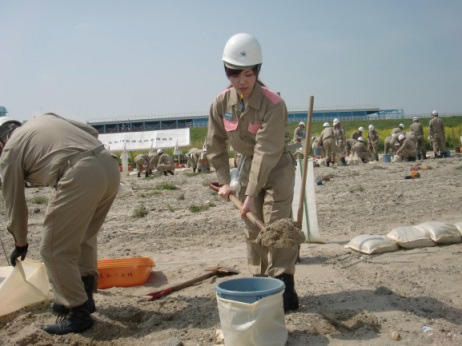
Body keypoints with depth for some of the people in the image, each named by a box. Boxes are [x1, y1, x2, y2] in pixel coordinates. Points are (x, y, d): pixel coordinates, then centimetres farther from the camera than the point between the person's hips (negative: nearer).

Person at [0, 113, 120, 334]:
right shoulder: (46, 118, 32)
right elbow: (92, 132, 26)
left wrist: (20, 243, 32)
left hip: (81, 175, -7)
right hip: (109, 165, 8)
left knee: (55, 250, 6)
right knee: (84, 236, 26)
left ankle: (78, 313, 12)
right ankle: (83, 295, 33)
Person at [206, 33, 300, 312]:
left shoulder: (273, 104, -27)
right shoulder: (221, 103, -10)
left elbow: (266, 152, -30)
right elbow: (215, 144, 1)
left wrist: (252, 194, -32)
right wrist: (224, 181, -2)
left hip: (277, 166, -5)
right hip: (248, 165, 5)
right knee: (253, 230, 9)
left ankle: (285, 289, -4)